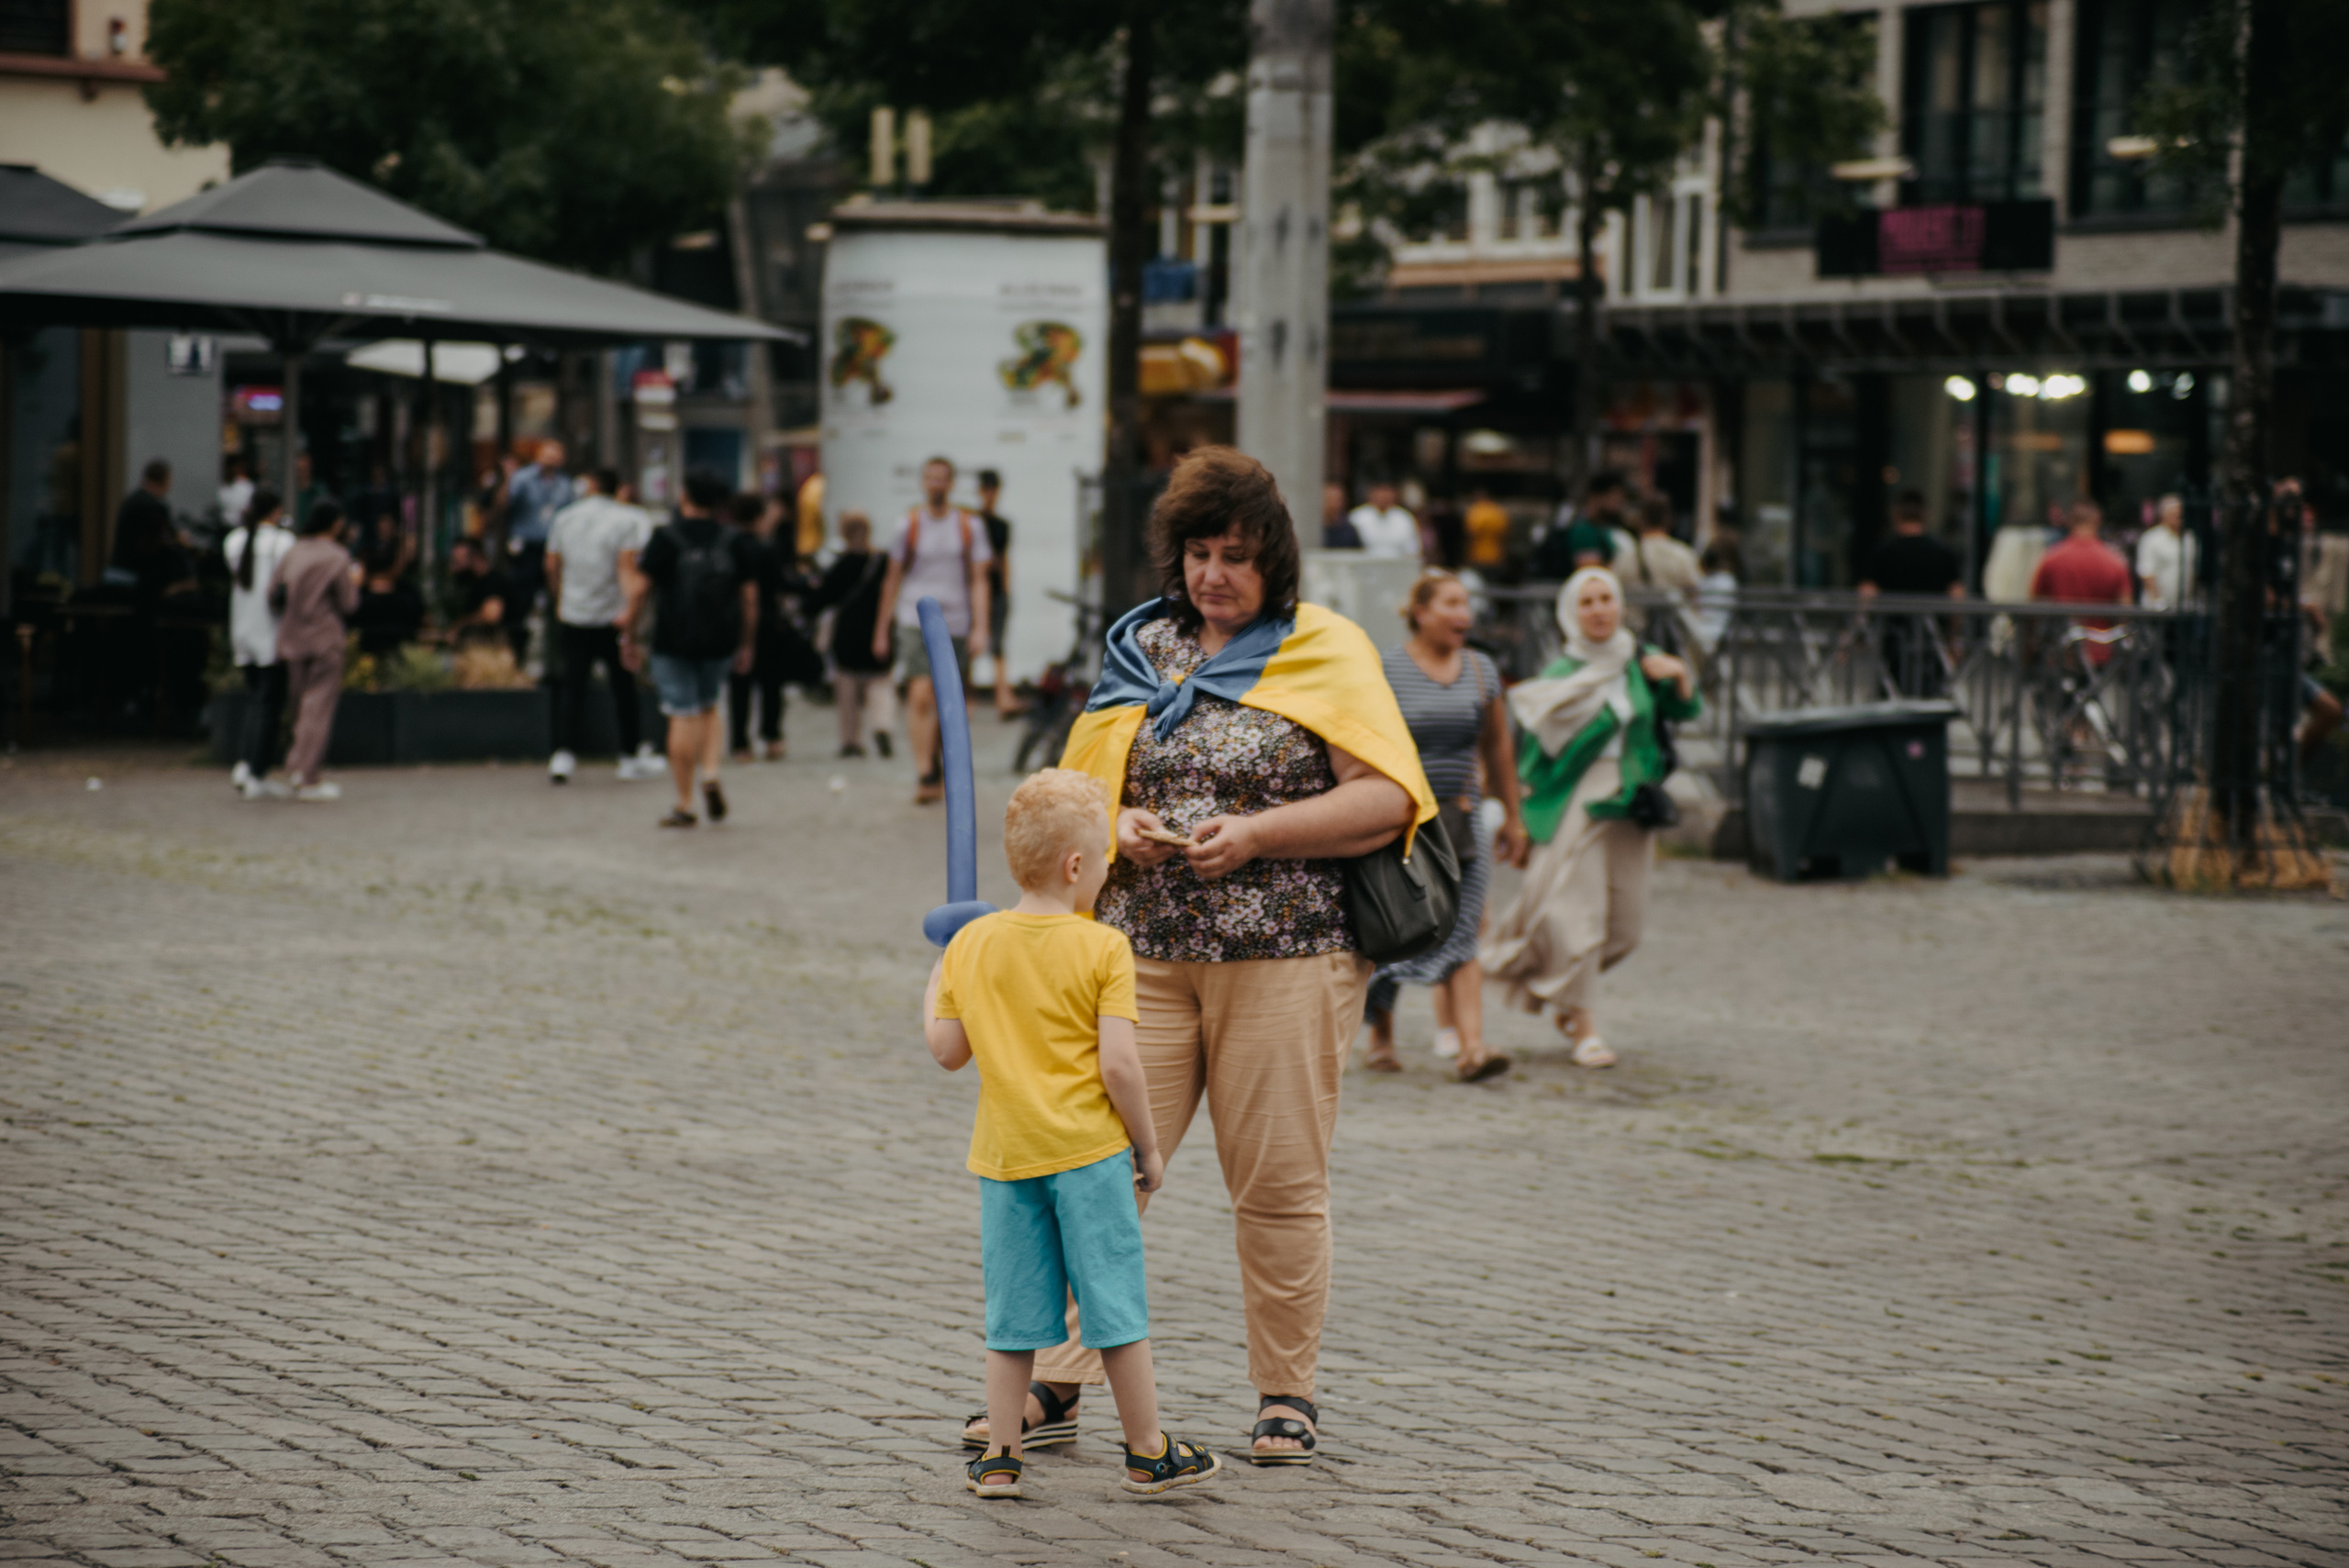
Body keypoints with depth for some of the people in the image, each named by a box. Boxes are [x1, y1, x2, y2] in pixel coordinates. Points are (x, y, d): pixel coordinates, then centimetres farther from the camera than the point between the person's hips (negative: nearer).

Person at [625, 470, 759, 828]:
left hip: (674, 643, -3)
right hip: (720, 644, 3)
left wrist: (629, 636, 3)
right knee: (708, 708, 23)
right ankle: (710, 774, 1)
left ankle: (684, 805, 3)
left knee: (683, 718, 0)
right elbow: (750, 598, 5)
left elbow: (640, 590, -7)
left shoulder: (665, 538, -5)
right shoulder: (735, 542, 4)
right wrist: (747, 645, 15)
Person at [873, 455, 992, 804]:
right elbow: (893, 579, 10)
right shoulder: (909, 525, 4)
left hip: (956, 623, 2)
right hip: (915, 621, -2)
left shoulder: (970, 527, 6)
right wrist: (882, 628, 10)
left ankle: (945, 775, 24)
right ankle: (926, 775, -19)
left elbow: (978, 581, 6)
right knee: (921, 696, -17)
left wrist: (980, 629, -4)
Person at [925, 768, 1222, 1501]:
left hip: (1004, 1157, 4)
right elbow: (1118, 1064, -15)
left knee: (1013, 1312, 11)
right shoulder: (1103, 948, -11)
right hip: (1089, 1151, -4)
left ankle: (1000, 1458, 14)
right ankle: (1148, 1453, 14)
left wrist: (933, 991, 24)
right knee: (1116, 1306, 6)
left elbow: (948, 1051, 6)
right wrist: (1148, 1146, -3)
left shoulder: (970, 943, 2)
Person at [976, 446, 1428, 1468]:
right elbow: (1075, 785, 19)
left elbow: (1387, 800, -6)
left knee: (1278, 1183, 0)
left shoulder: (1326, 650, 2)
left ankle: (1286, 1395, 12)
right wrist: (1118, 826, -3)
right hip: (1141, 951, 3)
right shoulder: (1140, 648, 15)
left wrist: (1256, 834, -15)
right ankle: (1054, 1379, 6)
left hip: (1283, 954, -3)